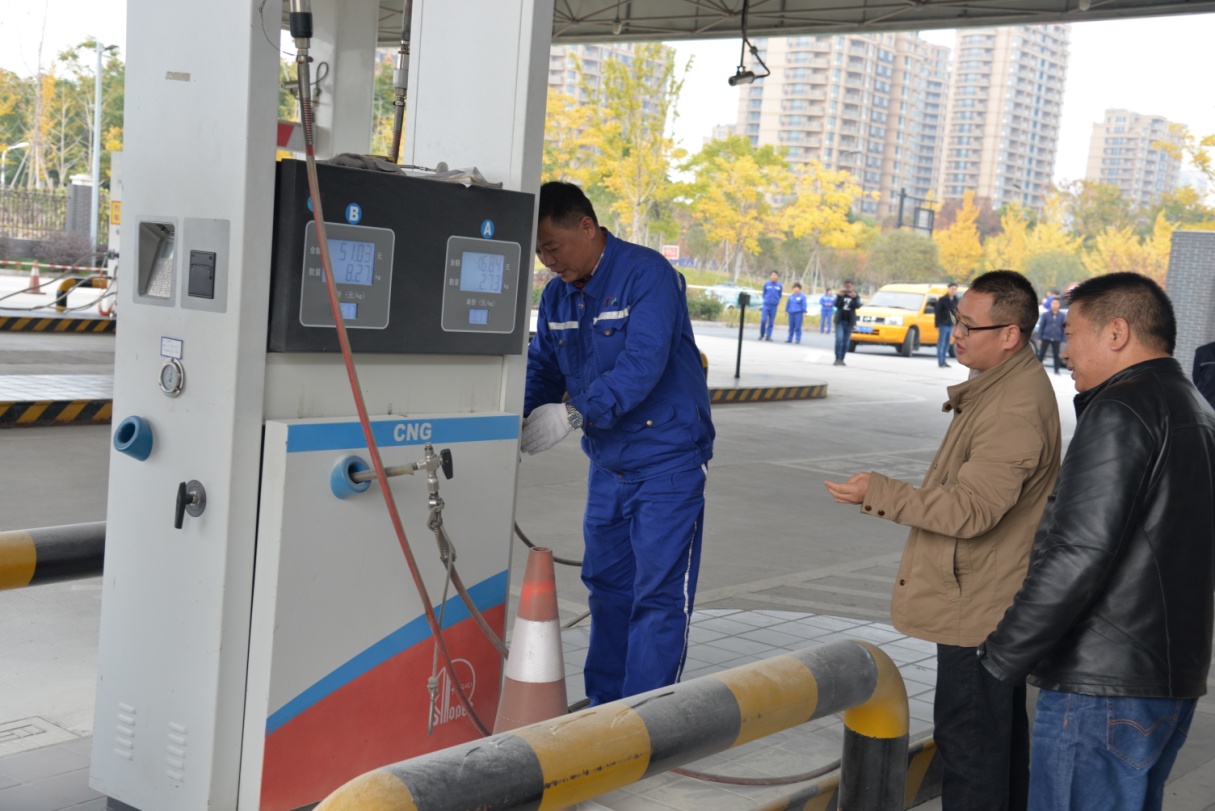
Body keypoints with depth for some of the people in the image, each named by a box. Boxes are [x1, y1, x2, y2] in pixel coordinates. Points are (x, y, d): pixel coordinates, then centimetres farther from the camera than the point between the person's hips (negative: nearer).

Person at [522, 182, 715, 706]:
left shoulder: (647, 274, -18)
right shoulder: (557, 295, 6)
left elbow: (643, 363, -29)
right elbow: (541, 368, 7)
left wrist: (575, 413, -38)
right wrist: (512, 419, -13)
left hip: (668, 460, -7)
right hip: (607, 462, 8)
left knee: (658, 592, -4)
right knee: (606, 583, 14)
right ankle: (605, 705, 26)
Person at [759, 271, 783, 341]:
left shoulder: (780, 286, 3)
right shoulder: (766, 284, 2)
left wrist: (777, 302, 12)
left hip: (774, 306, 1)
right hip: (766, 305, -1)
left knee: (771, 322, 2)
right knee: (763, 320, -10)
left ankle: (768, 336, 7)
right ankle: (762, 334, 8)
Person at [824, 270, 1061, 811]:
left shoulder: (1015, 410, -25)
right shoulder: (1002, 386, 11)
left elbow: (970, 509, -29)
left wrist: (878, 493, -24)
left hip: (979, 607, -11)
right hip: (990, 599, 11)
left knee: (968, 736, -4)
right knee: (1002, 730, 21)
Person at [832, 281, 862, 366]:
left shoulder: (855, 296, 4)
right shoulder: (840, 295, 3)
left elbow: (858, 306, -10)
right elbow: (836, 305, -10)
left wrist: (854, 298, -26)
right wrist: (840, 296, -23)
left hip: (850, 321, 2)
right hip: (840, 320, -2)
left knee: (846, 342, 4)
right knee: (839, 339, -16)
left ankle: (841, 359, 11)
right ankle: (837, 359, -15)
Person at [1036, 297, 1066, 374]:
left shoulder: (1062, 316, 1)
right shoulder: (1045, 315, -3)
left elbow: (1063, 328, 8)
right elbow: (1041, 327, 0)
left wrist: (1062, 339, 6)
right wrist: (1039, 338, -3)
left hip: (1056, 339, 1)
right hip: (1045, 338, -1)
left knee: (1056, 354, 7)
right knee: (1041, 353, 3)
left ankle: (1057, 370, 16)